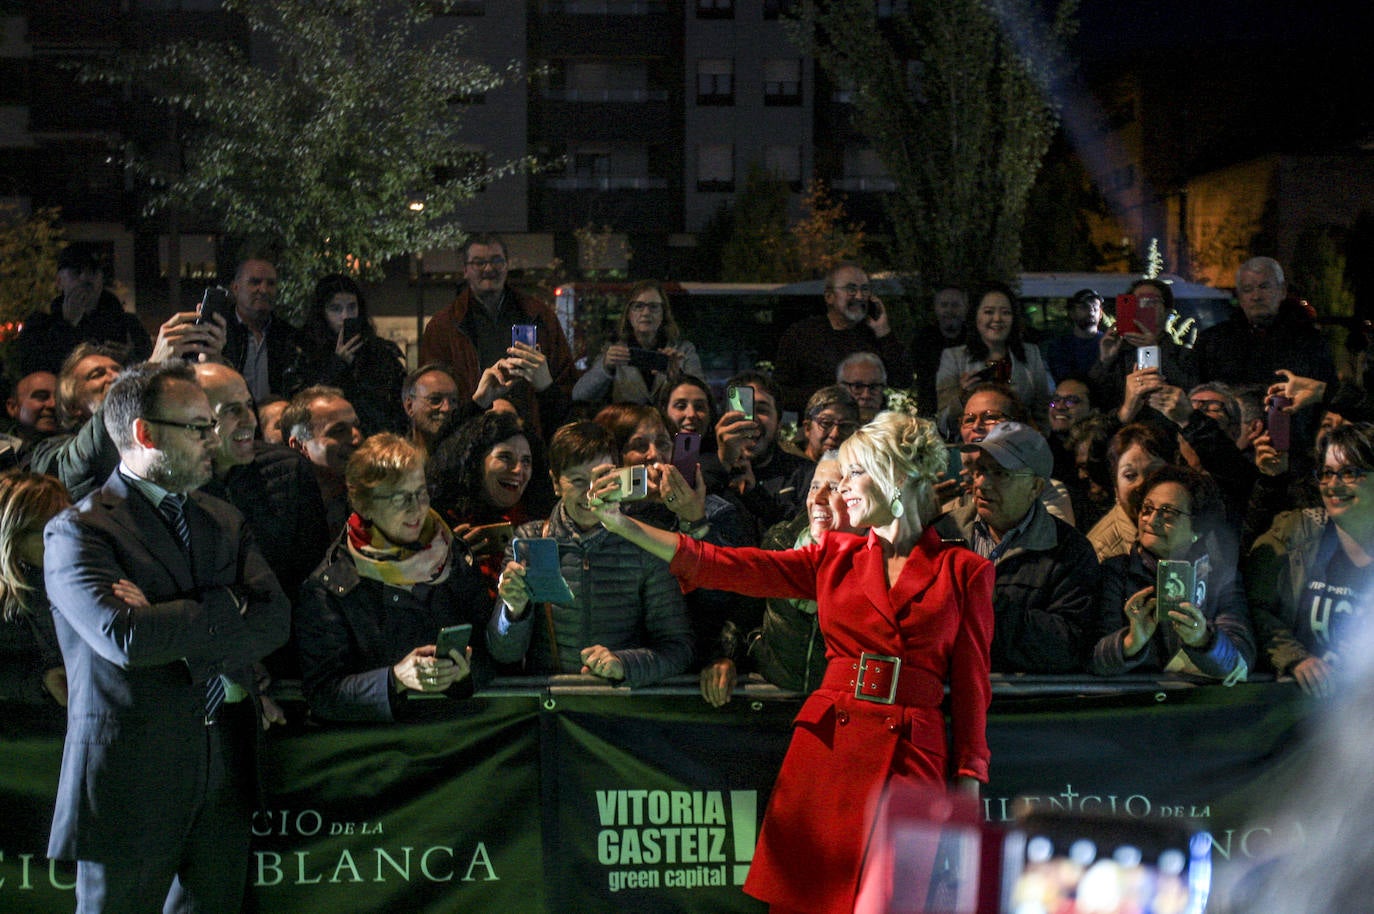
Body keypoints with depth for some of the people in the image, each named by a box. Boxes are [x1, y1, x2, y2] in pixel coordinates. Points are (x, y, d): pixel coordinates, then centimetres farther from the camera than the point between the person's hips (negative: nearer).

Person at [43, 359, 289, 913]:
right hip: (130, 779, -6)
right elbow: (125, 637, -22)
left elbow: (276, 620, -2)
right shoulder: (76, 532, -6)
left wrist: (170, 622, -14)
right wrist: (226, 609, -11)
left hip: (226, 778, 6)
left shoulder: (225, 523, 14)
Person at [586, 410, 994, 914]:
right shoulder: (834, 558, 13)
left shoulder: (963, 571, 5)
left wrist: (967, 783, -3)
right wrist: (623, 524, -1)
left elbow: (971, 684, 4)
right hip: (828, 743, 2)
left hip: (911, 756, -2)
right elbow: (723, 565, 6)